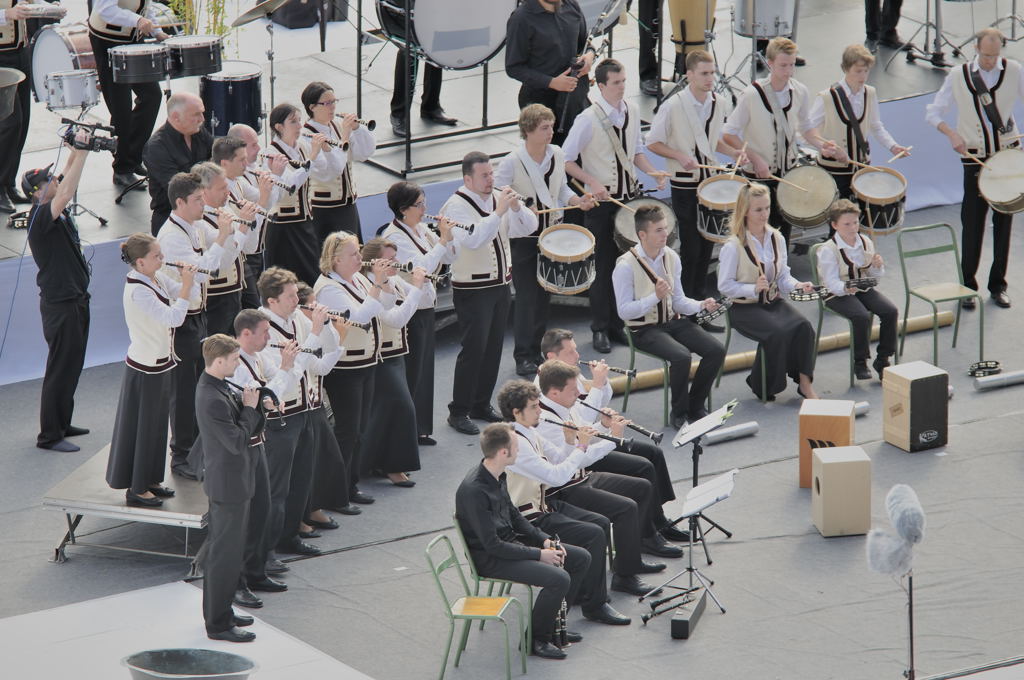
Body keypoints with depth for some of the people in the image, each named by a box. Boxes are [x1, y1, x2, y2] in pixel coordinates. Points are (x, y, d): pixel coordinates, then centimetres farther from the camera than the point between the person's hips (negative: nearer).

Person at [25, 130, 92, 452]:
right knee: (60, 369, -5)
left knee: (72, 366, 17)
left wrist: (78, 149, 2)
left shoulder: (55, 211, 6)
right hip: (60, 302, -10)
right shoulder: (40, 217, -20)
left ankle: (62, 423, 28)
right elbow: (66, 193, -34)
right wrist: (81, 152, -31)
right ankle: (49, 435, -1)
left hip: (75, 298, 10)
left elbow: (67, 178, 17)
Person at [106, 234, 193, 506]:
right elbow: (173, 318, -33)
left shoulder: (157, 279, 1)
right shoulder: (138, 291, -27)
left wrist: (187, 281, -11)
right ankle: (136, 489, 14)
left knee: (156, 424, 18)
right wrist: (186, 283, -30)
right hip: (145, 368, -9)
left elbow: (184, 296, 7)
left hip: (159, 363, 9)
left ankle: (149, 480, 31)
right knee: (142, 426, 3)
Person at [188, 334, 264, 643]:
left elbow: (246, 431, 13)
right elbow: (237, 441, -26)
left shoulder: (217, 388, 5)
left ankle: (218, 612, 32)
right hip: (229, 485, -11)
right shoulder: (212, 400, -27)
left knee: (220, 550, 20)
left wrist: (246, 404, -4)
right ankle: (218, 624, 7)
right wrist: (250, 408, -15)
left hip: (227, 481, 11)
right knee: (226, 555, -1)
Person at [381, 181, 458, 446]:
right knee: (410, 371, -2)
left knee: (423, 368, 15)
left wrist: (448, 237, -6)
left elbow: (449, 258, 11)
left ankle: (419, 430, 25)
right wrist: (442, 240, -23)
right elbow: (422, 267, -27)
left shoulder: (421, 230, 9)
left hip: (425, 307, 9)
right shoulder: (394, 236, -18)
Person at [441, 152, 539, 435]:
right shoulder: (456, 206, -13)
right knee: (473, 349, -7)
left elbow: (529, 227, 4)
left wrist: (516, 207, -14)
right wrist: (499, 212, -29)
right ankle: (459, 412, 0)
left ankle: (481, 404, 23)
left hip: (500, 285, 7)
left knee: (493, 348, 11)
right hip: (472, 291, -7)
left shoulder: (499, 198, 8)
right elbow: (473, 239, -29)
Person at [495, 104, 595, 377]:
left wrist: (577, 201, -4)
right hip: (522, 238, -6)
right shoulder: (512, 163, -18)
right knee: (526, 296, -4)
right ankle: (523, 356, 4)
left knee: (544, 293, 13)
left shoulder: (557, 155, -1)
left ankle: (538, 349, 25)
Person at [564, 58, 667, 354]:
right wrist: (593, 183, -22)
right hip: (601, 200, -5)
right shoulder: (589, 119, -16)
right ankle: (600, 329, 12)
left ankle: (619, 323, 22)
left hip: (629, 196, 5)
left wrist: (653, 172, -1)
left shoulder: (631, 111, 2)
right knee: (602, 265, 1)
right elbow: (567, 160, -12)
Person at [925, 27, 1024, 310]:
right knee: (972, 224, -2)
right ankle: (967, 286, 9)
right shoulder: (958, 76, -3)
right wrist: (952, 135, -14)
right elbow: (933, 113, 3)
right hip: (975, 158, -1)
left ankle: (998, 286, 17)